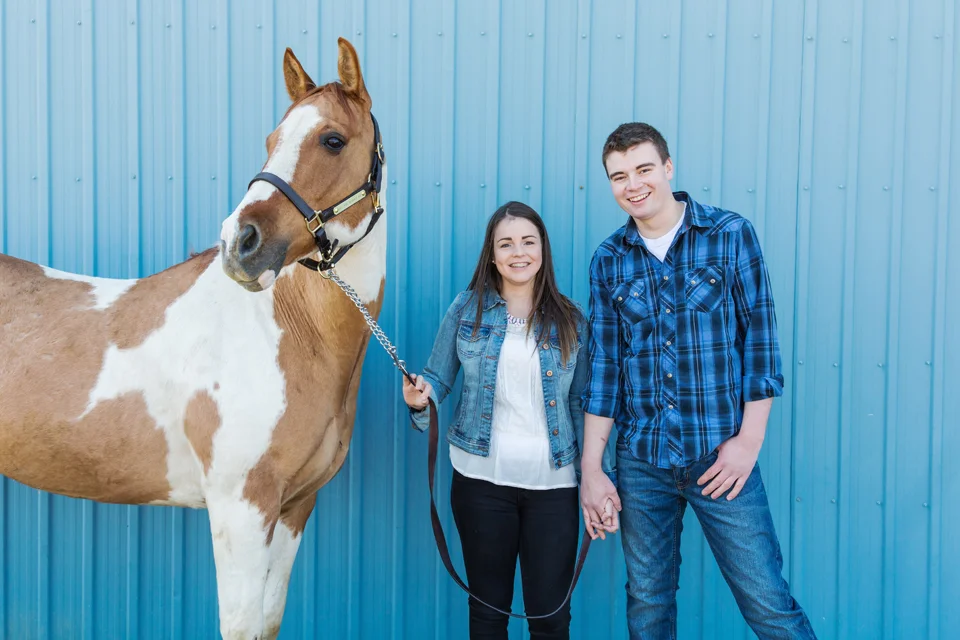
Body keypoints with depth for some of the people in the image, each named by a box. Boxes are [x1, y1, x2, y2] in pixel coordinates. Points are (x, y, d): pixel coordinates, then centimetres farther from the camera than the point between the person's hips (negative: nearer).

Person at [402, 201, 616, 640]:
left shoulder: (571, 320, 3)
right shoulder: (468, 308, 2)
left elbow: (584, 404, 4)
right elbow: (438, 377, 3)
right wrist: (420, 398, -20)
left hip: (553, 484, 0)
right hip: (481, 478, 0)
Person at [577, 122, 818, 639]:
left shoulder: (730, 235, -2)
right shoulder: (608, 261, 5)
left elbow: (760, 339, -3)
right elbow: (603, 367, 5)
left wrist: (749, 439, -8)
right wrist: (590, 468, 2)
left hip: (721, 457, -2)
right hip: (641, 461, 3)